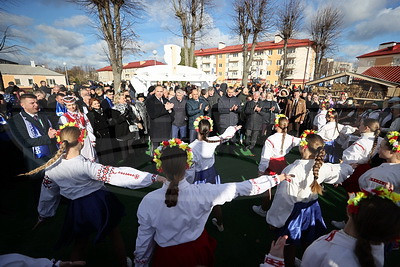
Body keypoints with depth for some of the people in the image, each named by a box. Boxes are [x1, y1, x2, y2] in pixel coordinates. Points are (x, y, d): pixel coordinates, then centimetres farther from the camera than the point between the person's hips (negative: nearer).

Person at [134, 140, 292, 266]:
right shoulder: (204, 193, -29)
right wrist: (275, 178, -6)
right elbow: (243, 188, -20)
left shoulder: (148, 202, -27)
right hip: (198, 252, 0)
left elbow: (144, 240, -12)